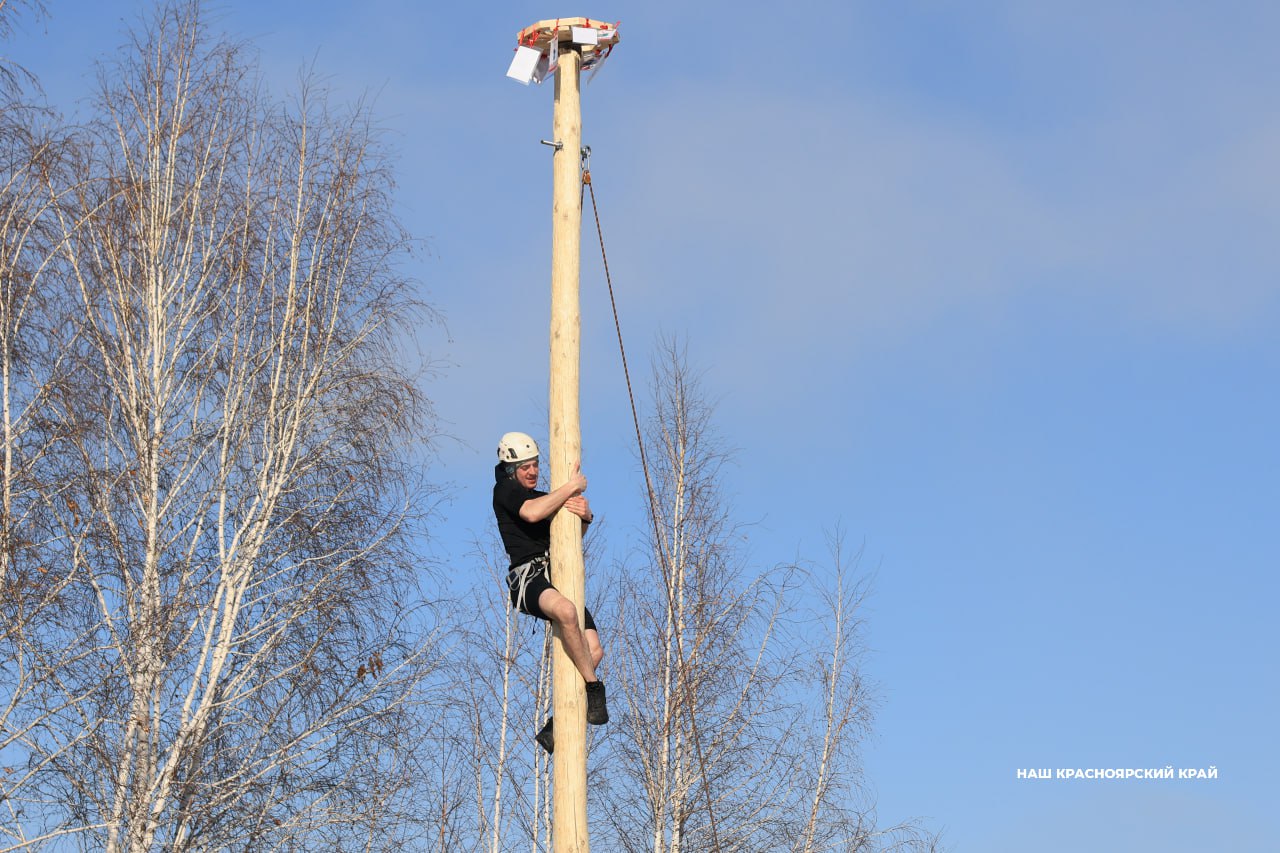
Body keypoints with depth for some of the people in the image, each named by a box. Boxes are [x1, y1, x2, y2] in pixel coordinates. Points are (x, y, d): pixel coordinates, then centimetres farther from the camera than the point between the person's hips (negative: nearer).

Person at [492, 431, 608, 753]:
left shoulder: (546, 498, 29)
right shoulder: (505, 490, 5)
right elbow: (531, 513, -17)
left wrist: (585, 513, -5)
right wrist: (572, 486, -8)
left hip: (559, 578, 8)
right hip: (528, 577, -8)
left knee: (594, 650, -10)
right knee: (566, 610, -41)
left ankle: (556, 729, -4)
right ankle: (594, 688, -28)